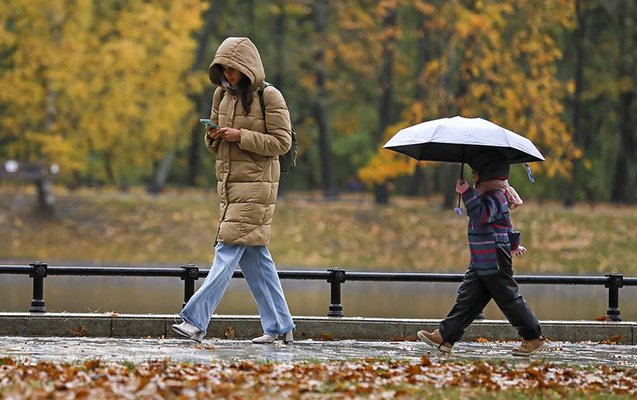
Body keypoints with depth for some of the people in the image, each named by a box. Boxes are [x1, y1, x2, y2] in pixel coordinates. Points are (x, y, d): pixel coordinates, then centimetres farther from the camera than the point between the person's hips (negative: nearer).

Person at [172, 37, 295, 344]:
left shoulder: (269, 97, -8)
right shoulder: (222, 95, 13)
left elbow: (282, 142, -10)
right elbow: (214, 145, 20)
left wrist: (241, 136, -18)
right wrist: (214, 137, -5)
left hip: (256, 184, -8)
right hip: (229, 183, 8)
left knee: (228, 250, -12)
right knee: (254, 256, 8)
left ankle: (196, 320, -18)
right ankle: (279, 326, 12)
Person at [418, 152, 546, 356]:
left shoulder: (496, 197, -16)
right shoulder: (492, 194, 16)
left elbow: (481, 215, -34)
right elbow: (505, 225, 30)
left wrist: (467, 193, -30)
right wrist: (512, 244, 42)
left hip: (495, 263, -10)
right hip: (480, 263, 10)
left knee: (509, 299, -2)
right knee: (466, 299, 4)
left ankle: (534, 338, 9)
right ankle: (445, 336, 1)